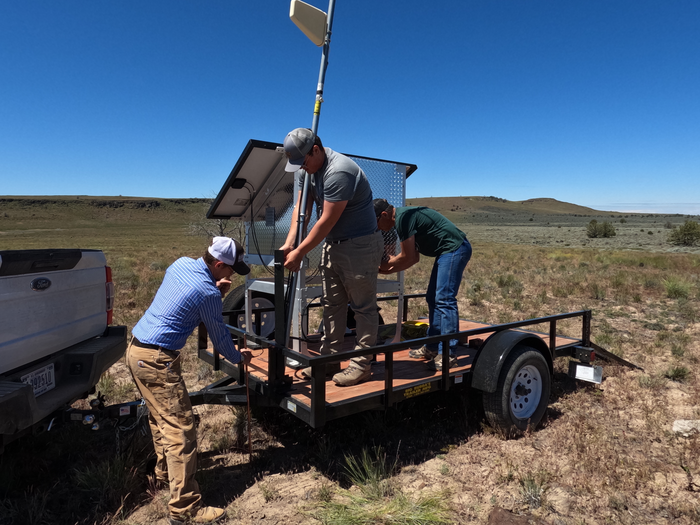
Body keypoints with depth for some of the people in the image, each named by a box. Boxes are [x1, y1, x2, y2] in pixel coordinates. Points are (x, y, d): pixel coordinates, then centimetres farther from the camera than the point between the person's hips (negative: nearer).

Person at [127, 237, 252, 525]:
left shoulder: (181, 264, 4)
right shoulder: (207, 293, -19)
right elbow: (219, 337, -6)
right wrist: (239, 357, 13)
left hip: (136, 350, 10)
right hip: (157, 360, -10)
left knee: (160, 418, 24)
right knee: (180, 429, -5)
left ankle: (165, 473, 42)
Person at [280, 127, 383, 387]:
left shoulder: (339, 171, -25)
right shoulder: (306, 168, 4)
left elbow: (327, 221, -24)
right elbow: (302, 207, 3)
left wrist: (299, 253, -18)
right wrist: (289, 243, -8)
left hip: (360, 246, -9)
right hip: (332, 244, 10)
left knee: (363, 307, 1)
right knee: (331, 304, 14)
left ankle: (362, 364, 10)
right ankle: (329, 358, 25)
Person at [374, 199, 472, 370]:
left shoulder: (403, 217, -18)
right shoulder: (406, 216, 14)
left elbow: (407, 257, -13)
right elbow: (414, 258, 16)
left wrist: (385, 265, 2)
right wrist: (388, 270, 11)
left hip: (455, 249, -11)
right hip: (448, 252, 11)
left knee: (444, 299, -13)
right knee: (433, 298, 12)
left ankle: (448, 354, -11)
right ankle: (432, 348, 19)